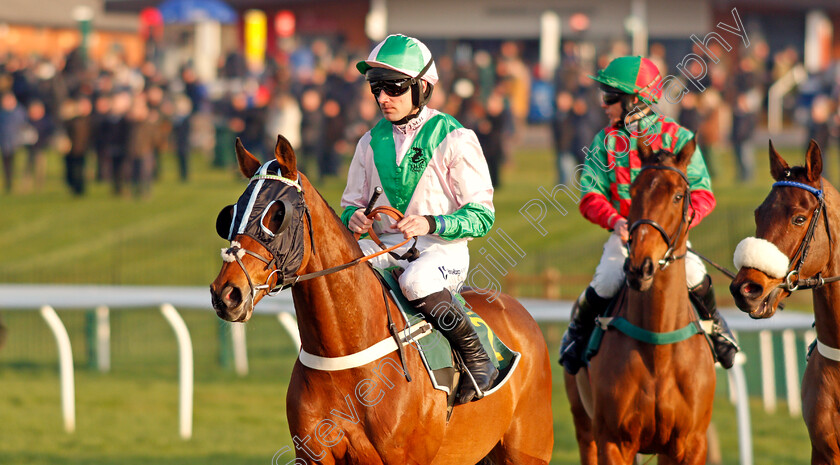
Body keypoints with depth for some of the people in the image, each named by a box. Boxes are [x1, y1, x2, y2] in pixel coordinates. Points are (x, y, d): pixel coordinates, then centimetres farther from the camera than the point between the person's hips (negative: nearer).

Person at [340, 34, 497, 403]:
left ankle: (477, 358, -20)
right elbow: (352, 203, 20)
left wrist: (430, 223, -24)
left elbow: (481, 215, -6)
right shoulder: (372, 143, 12)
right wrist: (353, 218, -7)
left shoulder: (454, 139, -4)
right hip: (387, 247, 5)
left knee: (416, 280, -39)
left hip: (443, 248, -5)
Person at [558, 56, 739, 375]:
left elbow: (702, 194, -5)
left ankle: (714, 326, 5)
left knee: (693, 274, -27)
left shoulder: (678, 139, 0)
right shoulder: (605, 142, 6)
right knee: (607, 282, -26)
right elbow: (590, 197, -1)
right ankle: (578, 331, 4)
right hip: (625, 235, 1)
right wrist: (615, 220, -22)